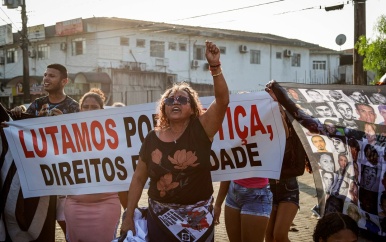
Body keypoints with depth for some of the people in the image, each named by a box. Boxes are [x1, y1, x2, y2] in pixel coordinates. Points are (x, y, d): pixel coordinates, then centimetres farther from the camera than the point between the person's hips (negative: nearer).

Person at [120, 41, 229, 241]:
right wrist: (128, 216, 6)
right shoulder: (152, 138, 1)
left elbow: (222, 100, -20)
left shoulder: (201, 129, -5)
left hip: (197, 217, -1)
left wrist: (215, 66, -30)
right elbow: (138, 179, 7)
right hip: (159, 217, 2)